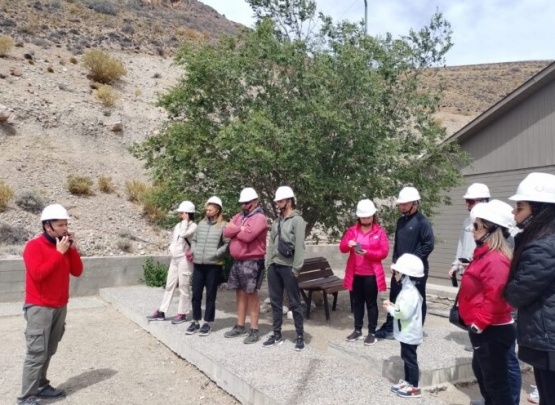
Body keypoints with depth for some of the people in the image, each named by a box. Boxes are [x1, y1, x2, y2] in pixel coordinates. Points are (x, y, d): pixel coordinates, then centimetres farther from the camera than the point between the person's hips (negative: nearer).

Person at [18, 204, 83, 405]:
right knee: (37, 353, -6)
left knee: (49, 351, 12)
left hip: (60, 307, 6)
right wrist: (59, 252, -21)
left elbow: (77, 271, 6)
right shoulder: (34, 246, -11)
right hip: (39, 308, -6)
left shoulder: (65, 245, 9)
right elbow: (38, 274, -22)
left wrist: (73, 249, -6)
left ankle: (42, 386, 24)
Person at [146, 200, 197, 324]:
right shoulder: (179, 225, 12)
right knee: (169, 285, 12)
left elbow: (183, 234, -29)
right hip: (174, 259, 8)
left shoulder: (193, 226, -12)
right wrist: (171, 247, 6)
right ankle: (161, 312, 18)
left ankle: (182, 314, 11)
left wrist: (185, 221, -19)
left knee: (183, 287, 0)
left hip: (184, 259, -8)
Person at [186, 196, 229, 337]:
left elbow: (227, 244, -10)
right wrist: (193, 251, 3)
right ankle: (196, 322, 22)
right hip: (198, 264, 5)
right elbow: (194, 240, 19)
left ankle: (207, 323, 16)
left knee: (210, 295, 5)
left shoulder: (223, 225, -6)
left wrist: (215, 254, -17)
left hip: (214, 266, -5)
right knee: (196, 294, 9)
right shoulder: (201, 223, 11)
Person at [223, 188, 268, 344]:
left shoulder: (259, 218, -10)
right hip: (237, 261, 8)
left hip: (252, 262, -8)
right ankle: (240, 326, 24)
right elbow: (226, 232, 4)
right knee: (240, 293, 14)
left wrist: (234, 230, -5)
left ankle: (254, 330, 5)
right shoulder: (239, 217, 15)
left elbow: (248, 236, -23)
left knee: (251, 294, -2)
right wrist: (240, 228, -12)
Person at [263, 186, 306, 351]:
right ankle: (277, 335, 24)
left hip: (288, 267, -7)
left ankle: (300, 336, 13)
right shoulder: (277, 221, 15)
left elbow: (299, 246, -13)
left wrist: (296, 269, -16)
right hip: (274, 266, 7)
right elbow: (271, 244, 14)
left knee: (294, 303, 2)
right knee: (275, 302, 13)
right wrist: (267, 263, 7)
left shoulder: (297, 220, -8)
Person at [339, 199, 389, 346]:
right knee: (357, 302, 13)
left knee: (371, 303, 5)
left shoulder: (380, 231, -2)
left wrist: (367, 252, -22)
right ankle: (357, 330, 24)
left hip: (371, 274, -3)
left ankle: (372, 332, 14)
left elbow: (384, 252, -8)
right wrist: (348, 244, -21)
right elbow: (342, 248, 1)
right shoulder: (352, 230, 6)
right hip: (355, 273, 3)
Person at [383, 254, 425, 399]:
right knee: (406, 357, 20)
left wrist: (390, 309, -17)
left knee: (410, 359, 2)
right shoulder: (408, 289, 7)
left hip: (409, 334, -10)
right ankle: (407, 381, 33)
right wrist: (392, 305, 1)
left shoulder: (409, 293, -26)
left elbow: (403, 313, -31)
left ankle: (414, 388, 13)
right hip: (406, 332, 10)